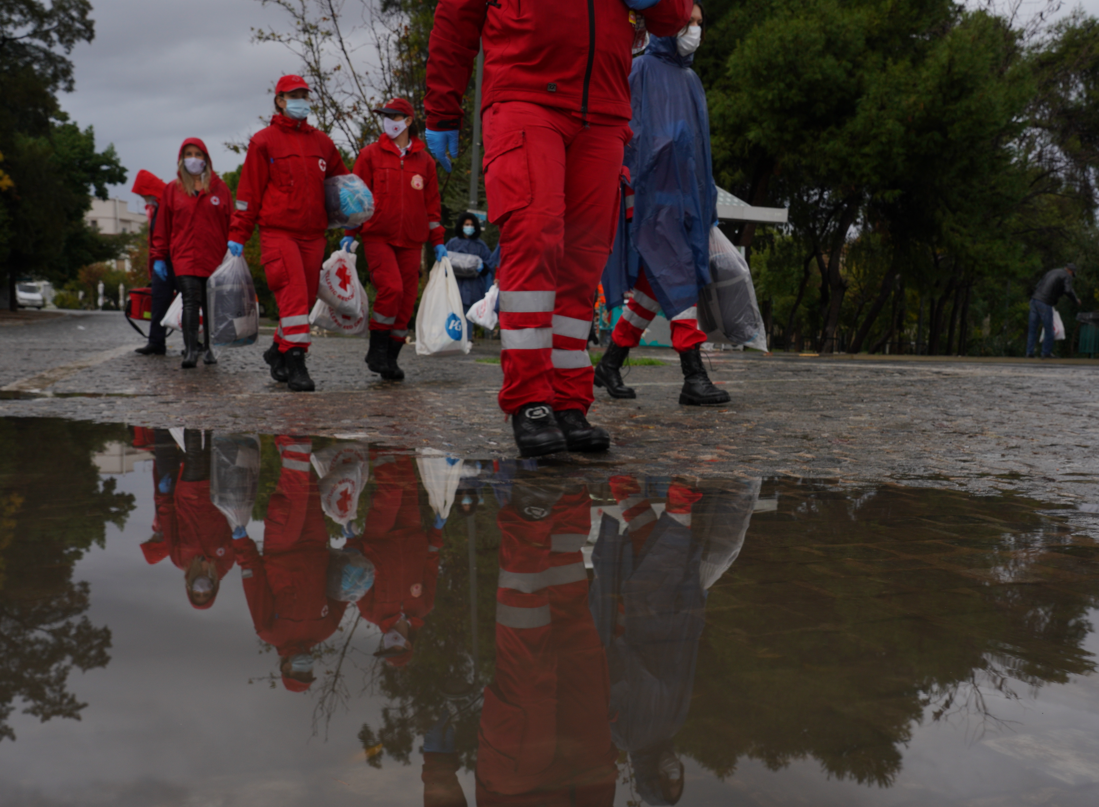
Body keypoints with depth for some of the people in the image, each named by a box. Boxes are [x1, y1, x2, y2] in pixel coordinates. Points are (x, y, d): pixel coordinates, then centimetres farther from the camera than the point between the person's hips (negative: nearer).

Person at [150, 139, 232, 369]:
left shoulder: (219, 188, 9)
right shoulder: (172, 190, 10)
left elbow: (231, 223, 8)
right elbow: (162, 227, 11)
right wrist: (158, 257, 6)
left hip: (215, 258, 1)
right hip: (184, 257, -1)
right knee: (191, 301, -14)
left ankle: (209, 349, 18)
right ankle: (190, 350, -19)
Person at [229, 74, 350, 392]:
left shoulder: (322, 142, 15)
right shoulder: (264, 141, 3)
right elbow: (249, 192, 2)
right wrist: (238, 235, -2)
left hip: (313, 235, 5)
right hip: (277, 232, -5)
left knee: (306, 299, 7)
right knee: (293, 294, -17)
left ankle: (278, 351, 26)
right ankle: (295, 363, -17)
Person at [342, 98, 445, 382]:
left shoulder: (424, 160, 11)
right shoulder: (371, 154, 6)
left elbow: (432, 203, 14)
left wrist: (437, 242, 10)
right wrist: (350, 233, -2)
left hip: (411, 241, 3)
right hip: (378, 236, -3)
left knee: (406, 299, 1)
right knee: (391, 288, -20)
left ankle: (391, 358, 12)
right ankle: (376, 349, -4)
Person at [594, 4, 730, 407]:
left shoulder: (690, 81, 21)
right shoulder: (638, 71, 0)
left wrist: (707, 205, 18)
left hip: (681, 196, 8)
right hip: (649, 194, -8)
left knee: (654, 288, 6)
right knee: (677, 278, -16)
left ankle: (610, 364, 18)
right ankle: (694, 377, -18)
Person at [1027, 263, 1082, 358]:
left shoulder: (1052, 272, 25)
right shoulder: (1067, 276, 3)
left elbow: (1039, 284, 25)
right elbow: (1068, 290, -13)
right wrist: (1076, 300, 4)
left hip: (1035, 299, 7)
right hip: (1045, 303, -7)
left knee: (1033, 328, 9)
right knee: (1049, 329, 7)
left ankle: (1030, 353, 8)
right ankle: (1046, 353, 11)